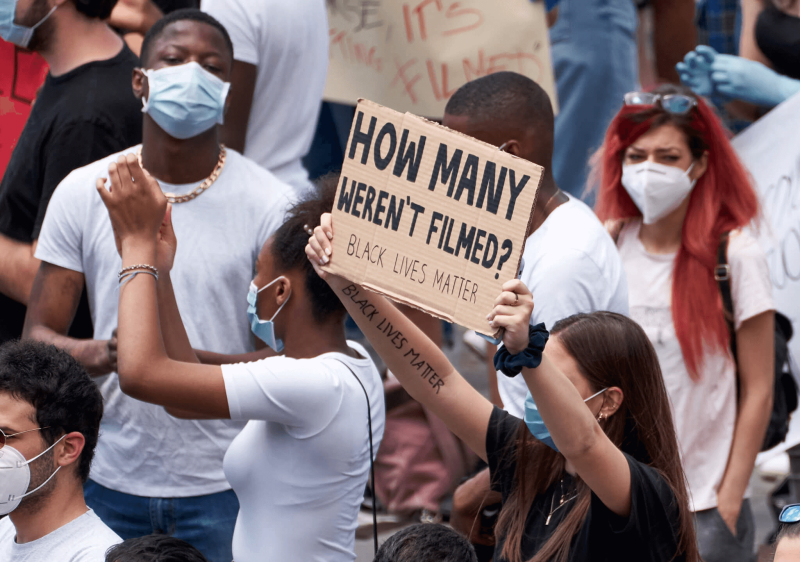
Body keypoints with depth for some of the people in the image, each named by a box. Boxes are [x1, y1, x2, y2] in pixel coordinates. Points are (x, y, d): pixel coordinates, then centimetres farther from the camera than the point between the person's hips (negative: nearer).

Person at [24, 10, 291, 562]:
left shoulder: (267, 203, -5)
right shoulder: (82, 193, 2)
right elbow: (37, 337, 3)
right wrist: (95, 355, -20)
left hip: (223, 489, -2)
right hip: (110, 478, 2)